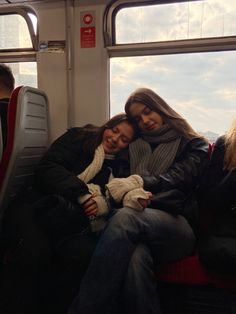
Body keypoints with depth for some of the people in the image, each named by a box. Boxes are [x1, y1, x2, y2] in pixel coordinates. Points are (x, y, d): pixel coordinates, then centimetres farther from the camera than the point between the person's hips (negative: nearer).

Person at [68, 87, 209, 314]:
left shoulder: (194, 145, 18)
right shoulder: (134, 146, 26)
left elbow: (177, 178, -1)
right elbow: (123, 180, 12)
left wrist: (138, 183, -15)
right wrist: (130, 195, -12)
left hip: (179, 223, -2)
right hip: (141, 221, 2)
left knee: (125, 218, -35)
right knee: (135, 258, -37)